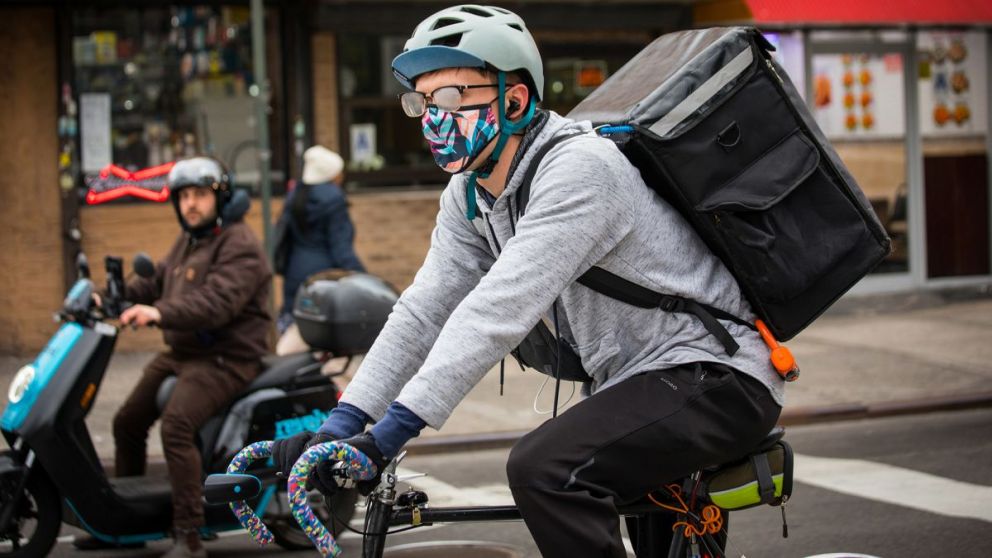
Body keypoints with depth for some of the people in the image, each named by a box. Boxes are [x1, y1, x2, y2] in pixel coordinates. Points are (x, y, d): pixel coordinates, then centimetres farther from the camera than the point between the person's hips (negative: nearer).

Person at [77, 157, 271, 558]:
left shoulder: (239, 245, -14)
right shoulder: (187, 241, 19)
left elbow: (217, 302, -28)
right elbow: (157, 283, 20)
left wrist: (159, 313, -41)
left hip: (226, 357, -10)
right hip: (180, 354, 10)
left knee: (176, 425, -29)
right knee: (127, 423, 13)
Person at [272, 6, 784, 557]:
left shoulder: (579, 169, -24)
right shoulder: (470, 196, 5)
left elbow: (499, 310, -32)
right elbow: (424, 310, -1)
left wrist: (389, 430, -37)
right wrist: (341, 425, -11)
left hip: (717, 378, -10)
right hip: (640, 379, 10)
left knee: (544, 469, -28)